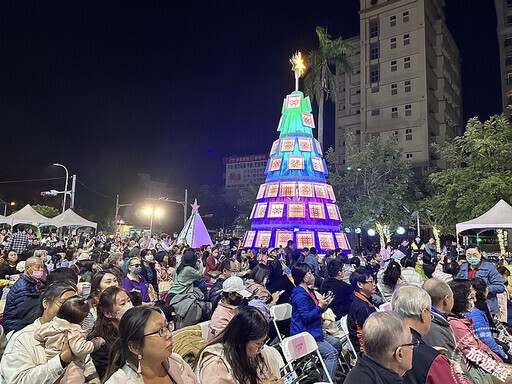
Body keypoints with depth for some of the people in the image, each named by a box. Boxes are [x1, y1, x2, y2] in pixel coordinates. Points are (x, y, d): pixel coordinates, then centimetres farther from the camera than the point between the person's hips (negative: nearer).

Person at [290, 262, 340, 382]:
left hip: (315, 331, 11)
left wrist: (324, 304, 6)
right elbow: (306, 318, -24)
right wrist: (320, 306, -23)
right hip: (305, 335, -11)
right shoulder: (300, 295, -20)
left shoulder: (309, 291, 13)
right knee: (332, 353, -18)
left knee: (338, 344, 17)